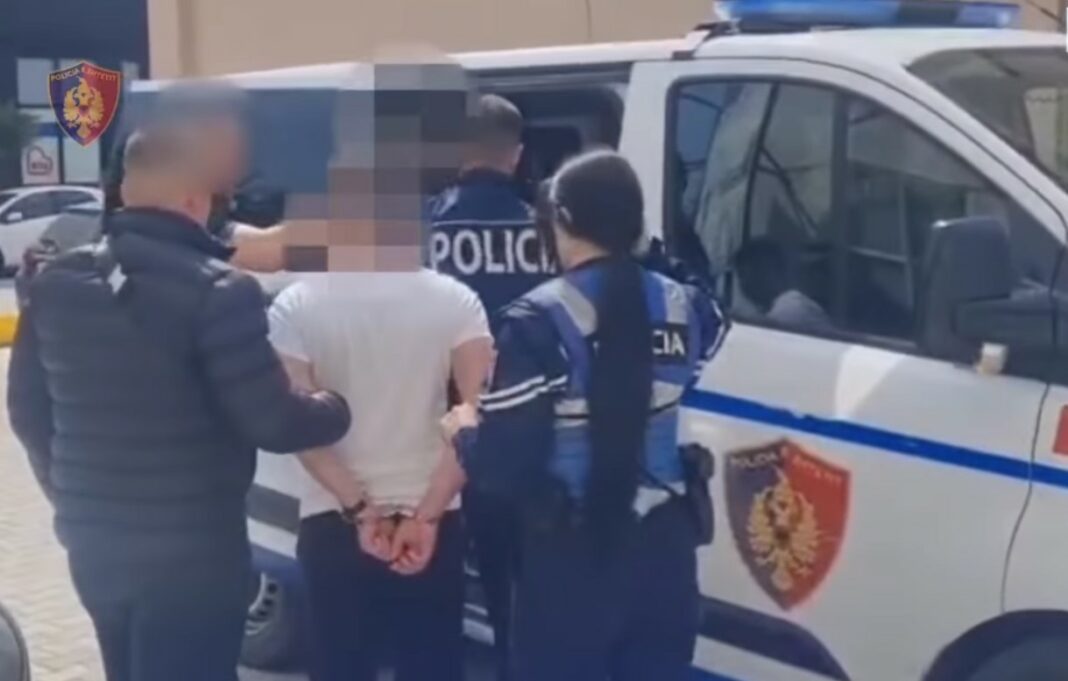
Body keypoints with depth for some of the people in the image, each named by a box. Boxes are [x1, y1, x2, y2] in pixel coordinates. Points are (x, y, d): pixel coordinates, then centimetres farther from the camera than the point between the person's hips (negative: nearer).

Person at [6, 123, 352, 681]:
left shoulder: (55, 283, 2)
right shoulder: (217, 292, -19)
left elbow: (27, 409, 10)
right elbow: (271, 421, -19)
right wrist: (338, 409, 1)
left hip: (91, 542, 7)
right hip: (191, 552, -6)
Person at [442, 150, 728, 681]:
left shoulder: (540, 322, -17)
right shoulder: (682, 307, 0)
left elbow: (505, 463, -18)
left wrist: (463, 430, 2)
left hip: (573, 554, -5)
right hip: (662, 543, 5)